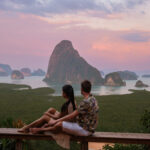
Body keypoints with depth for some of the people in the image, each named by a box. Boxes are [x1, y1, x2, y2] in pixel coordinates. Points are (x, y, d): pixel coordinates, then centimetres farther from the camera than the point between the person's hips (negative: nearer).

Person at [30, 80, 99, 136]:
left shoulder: (86, 102, -24)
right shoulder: (92, 98, 7)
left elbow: (72, 116, -21)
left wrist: (56, 121, -13)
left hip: (85, 130, -10)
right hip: (89, 127, 10)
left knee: (59, 124, -11)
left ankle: (40, 130, 9)